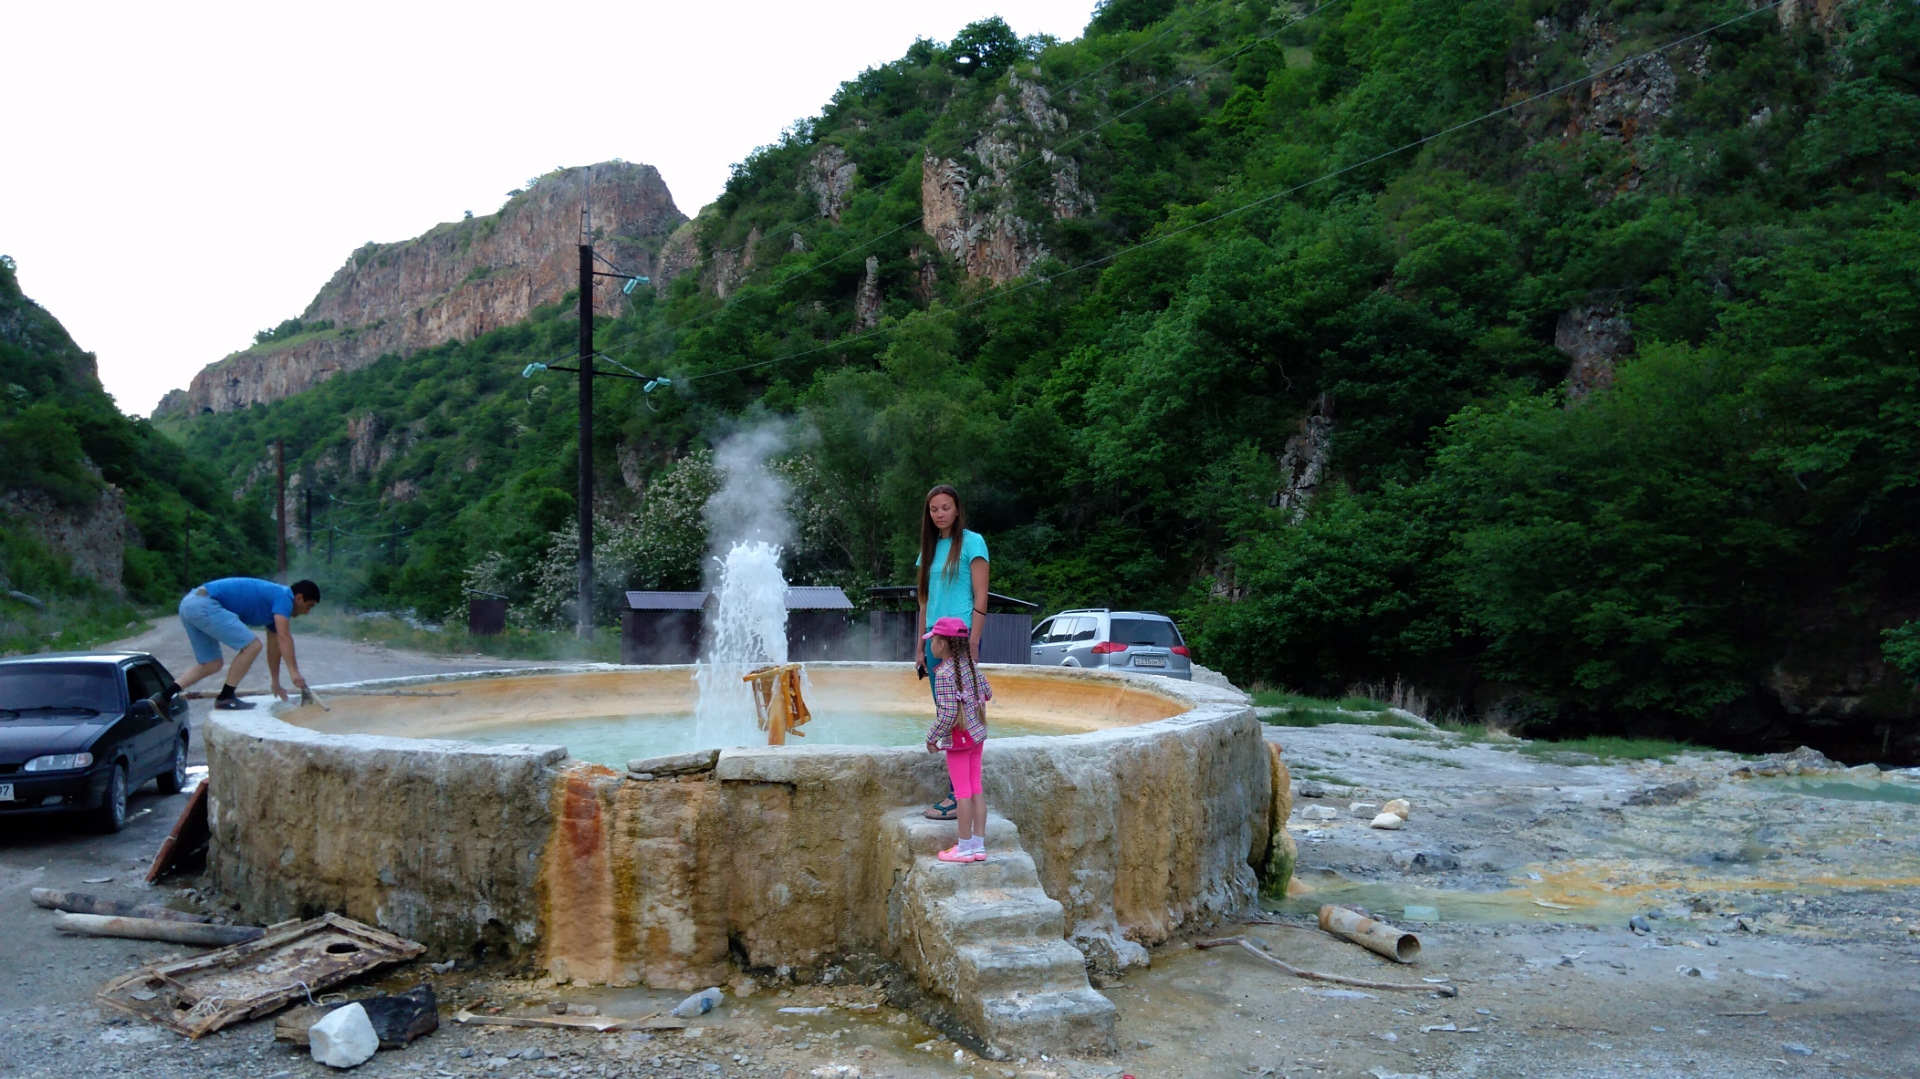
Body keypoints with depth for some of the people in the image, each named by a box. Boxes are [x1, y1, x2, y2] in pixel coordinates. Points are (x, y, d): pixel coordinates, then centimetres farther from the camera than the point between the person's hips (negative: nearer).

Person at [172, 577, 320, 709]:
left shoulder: (273, 602, 22)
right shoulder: (283, 597, -6)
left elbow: (274, 647, 29)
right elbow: (283, 637, -18)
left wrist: (276, 684, 34)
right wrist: (294, 672, -21)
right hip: (204, 605, -10)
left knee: (211, 665, 17)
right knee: (252, 645, -10)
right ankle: (225, 698, -3)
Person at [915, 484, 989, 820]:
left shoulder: (972, 542, -4)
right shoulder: (930, 549, 16)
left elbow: (981, 598, -8)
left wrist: (972, 645, -14)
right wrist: (922, 648, 15)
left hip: (960, 639, -7)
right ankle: (956, 791, 14)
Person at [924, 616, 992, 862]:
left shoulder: (944, 674, -19)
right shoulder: (971, 665, 3)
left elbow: (947, 714, -22)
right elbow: (987, 693, 13)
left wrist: (932, 737, -10)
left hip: (958, 738, -8)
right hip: (977, 733, 8)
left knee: (962, 791, -1)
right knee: (976, 787, 11)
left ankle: (964, 847, 6)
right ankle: (978, 845, 16)